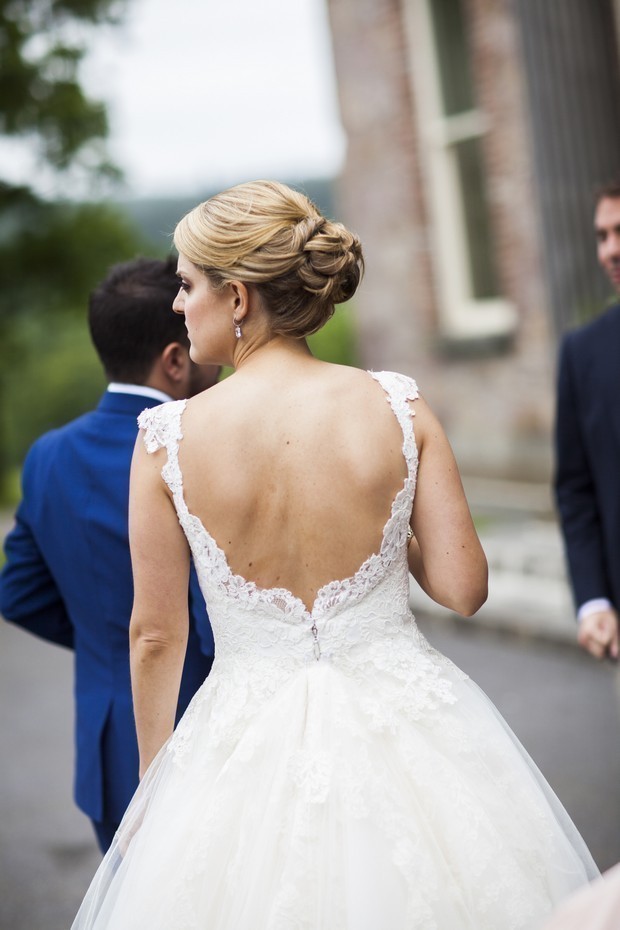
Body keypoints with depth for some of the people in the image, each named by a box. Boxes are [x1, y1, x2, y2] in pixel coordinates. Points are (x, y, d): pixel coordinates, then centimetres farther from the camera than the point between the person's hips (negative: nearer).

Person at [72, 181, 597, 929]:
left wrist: (153, 783, 10)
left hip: (252, 749, -1)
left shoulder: (169, 437, -11)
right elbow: (462, 588, -7)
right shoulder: (398, 405, -9)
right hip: (406, 732, 1)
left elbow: (156, 635, -4)